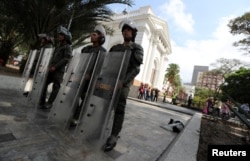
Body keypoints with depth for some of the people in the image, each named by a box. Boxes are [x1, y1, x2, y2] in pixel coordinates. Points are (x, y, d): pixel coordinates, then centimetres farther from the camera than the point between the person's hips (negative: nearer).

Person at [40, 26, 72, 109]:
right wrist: (50, 66, 8)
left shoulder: (68, 47, -3)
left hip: (59, 71, -8)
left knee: (56, 87, -4)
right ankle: (42, 101, 17)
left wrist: (55, 67, -17)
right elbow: (53, 58, 24)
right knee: (44, 84, 8)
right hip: (52, 70, 8)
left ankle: (49, 103, 2)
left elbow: (66, 59, -16)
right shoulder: (58, 47, 22)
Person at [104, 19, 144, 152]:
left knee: (119, 108, -6)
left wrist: (123, 81, -24)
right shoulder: (115, 47, 21)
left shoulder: (137, 48, 4)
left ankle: (113, 137, -1)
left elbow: (135, 69, -10)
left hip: (124, 82, -5)